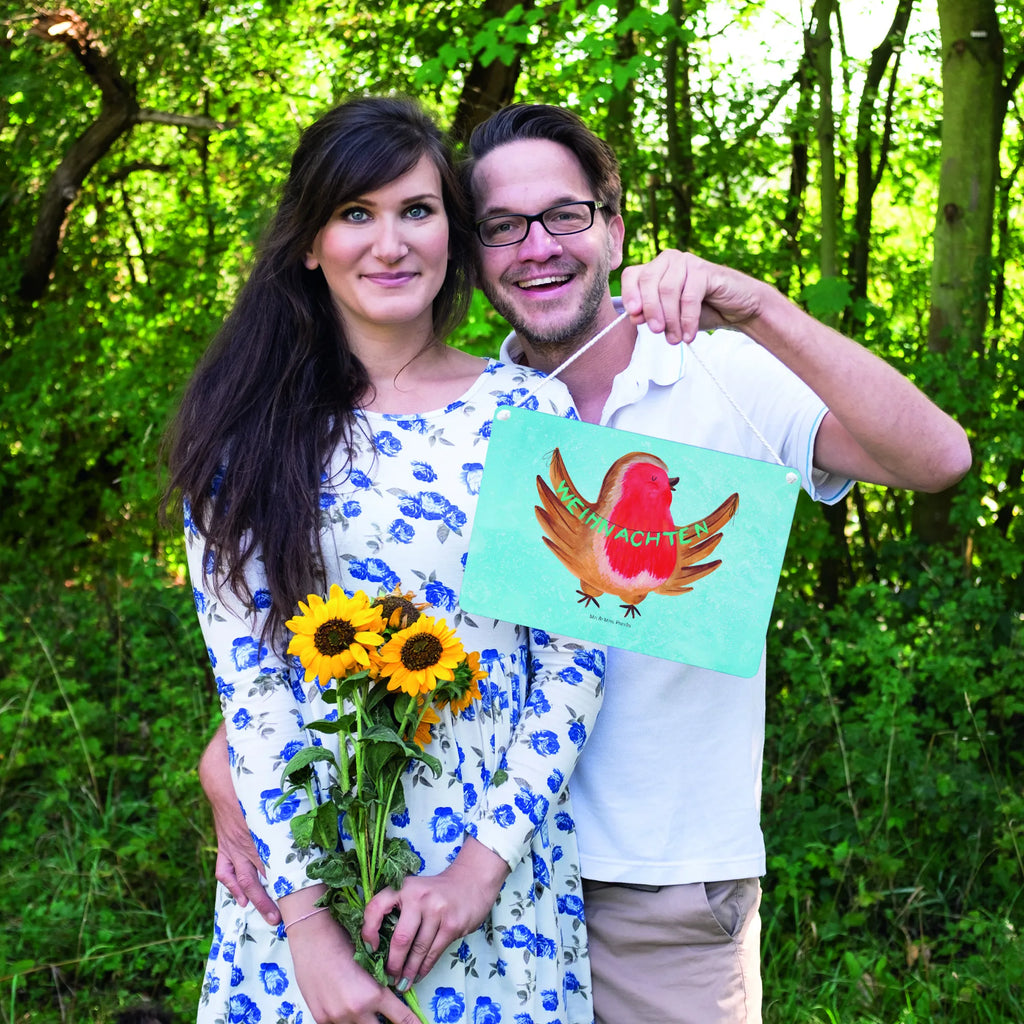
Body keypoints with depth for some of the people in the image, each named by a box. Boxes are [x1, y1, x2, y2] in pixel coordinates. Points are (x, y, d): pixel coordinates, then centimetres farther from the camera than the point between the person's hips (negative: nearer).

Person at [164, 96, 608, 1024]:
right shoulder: (249, 430, -2)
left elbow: (575, 657, -3)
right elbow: (245, 676, -7)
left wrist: (487, 858, -11)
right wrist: (307, 918, -13)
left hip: (501, 862, 0)